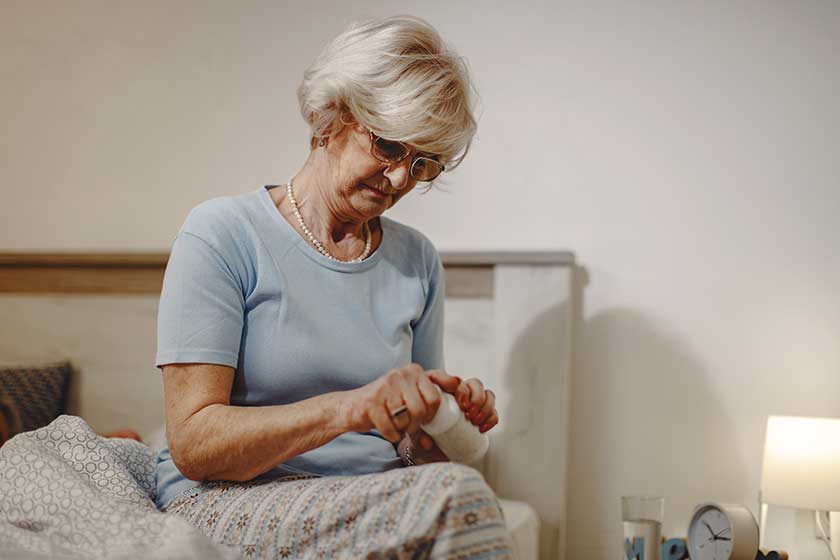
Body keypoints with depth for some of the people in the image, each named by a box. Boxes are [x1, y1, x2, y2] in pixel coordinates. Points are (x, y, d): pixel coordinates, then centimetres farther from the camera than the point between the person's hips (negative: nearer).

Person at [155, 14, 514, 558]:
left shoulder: (417, 260, 10)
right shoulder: (222, 234, -5)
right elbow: (193, 441, -13)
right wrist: (350, 407, -26)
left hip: (371, 508, 5)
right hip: (225, 505, -4)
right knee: (456, 495, -30)